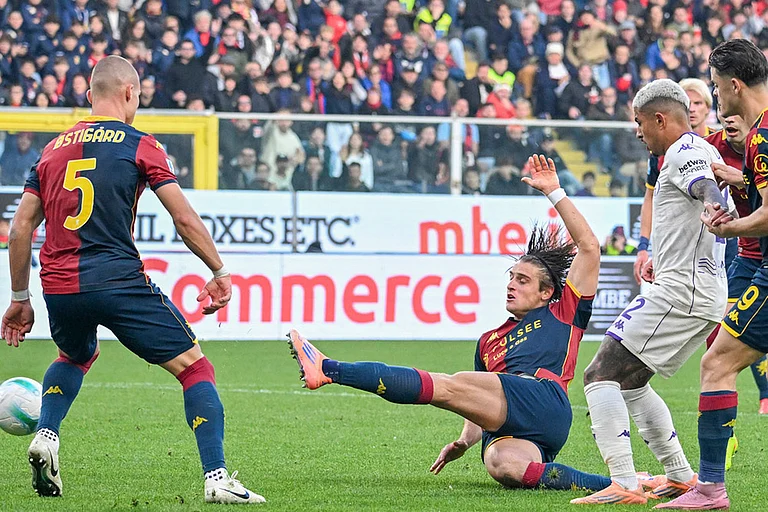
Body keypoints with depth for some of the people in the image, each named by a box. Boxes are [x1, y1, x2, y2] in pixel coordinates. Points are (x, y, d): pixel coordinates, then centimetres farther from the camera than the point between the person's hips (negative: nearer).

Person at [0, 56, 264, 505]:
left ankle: (46, 437, 14)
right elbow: (185, 220, -2)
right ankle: (217, 478, -11)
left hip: (58, 286, 5)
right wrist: (220, 272, 9)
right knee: (195, 367, 1)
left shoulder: (54, 148, 16)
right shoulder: (138, 144, 2)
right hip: (117, 280, -5)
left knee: (75, 356, 36)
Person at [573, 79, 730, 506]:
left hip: (681, 291, -10)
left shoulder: (684, 152, -10)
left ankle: (624, 485, -23)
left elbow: (710, 189, -33)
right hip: (708, 296, 10)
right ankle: (681, 477, 21)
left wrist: (714, 210, -56)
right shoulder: (704, 152, 21)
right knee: (629, 383, 21)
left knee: (601, 376, -13)